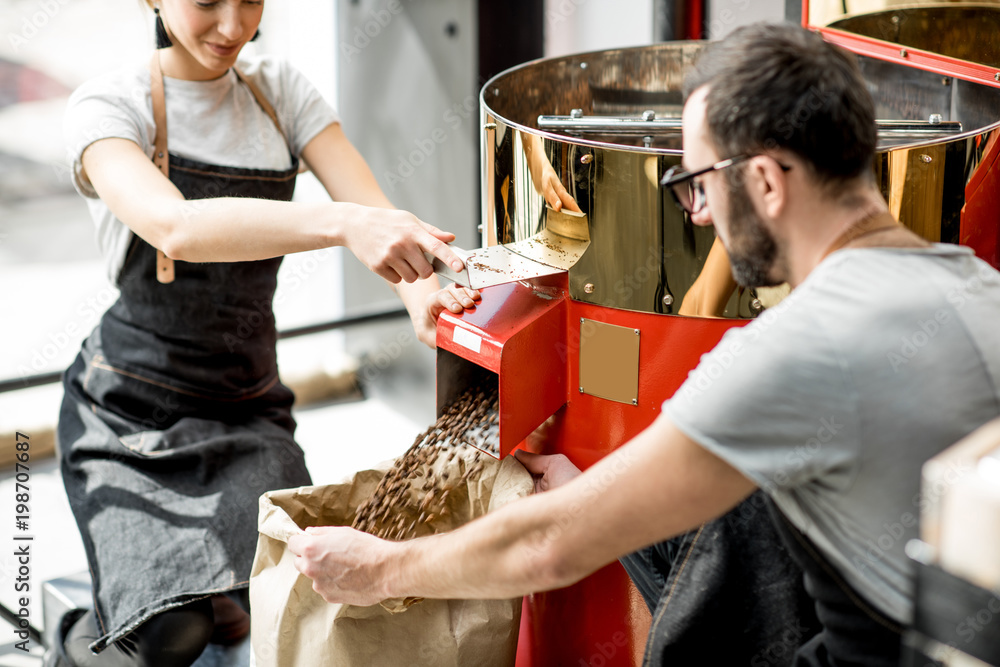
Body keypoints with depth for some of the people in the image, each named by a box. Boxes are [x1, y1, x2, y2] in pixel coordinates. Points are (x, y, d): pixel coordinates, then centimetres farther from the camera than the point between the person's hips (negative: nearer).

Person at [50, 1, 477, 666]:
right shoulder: (109, 105, -9)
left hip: (248, 405, 4)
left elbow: (378, 213, -5)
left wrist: (421, 292, -28)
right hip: (130, 407, -3)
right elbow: (176, 229, -30)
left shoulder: (280, 92, 5)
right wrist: (342, 223, -44)